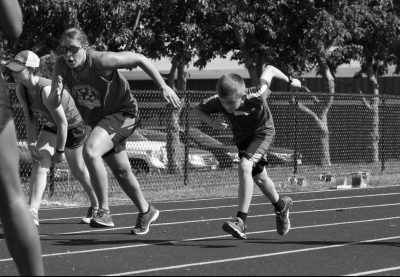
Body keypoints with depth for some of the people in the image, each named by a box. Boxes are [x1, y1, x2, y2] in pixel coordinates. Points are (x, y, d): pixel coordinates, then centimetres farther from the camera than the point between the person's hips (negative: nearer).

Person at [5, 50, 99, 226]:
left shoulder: (46, 90, -40)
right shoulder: (21, 90, -16)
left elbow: (62, 123, -33)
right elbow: (30, 119, -3)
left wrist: (60, 151, -23)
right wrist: (32, 144, -11)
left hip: (73, 127, -6)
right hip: (51, 128, 6)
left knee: (78, 171, 12)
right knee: (40, 163, -15)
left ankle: (97, 205, 38)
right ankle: (32, 213, -24)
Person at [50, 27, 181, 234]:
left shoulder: (101, 61, -29)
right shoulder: (61, 66, -14)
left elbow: (139, 59, -18)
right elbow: (54, 104, -11)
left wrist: (163, 87, -16)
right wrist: (56, 94, -36)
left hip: (123, 113, -7)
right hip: (97, 120, 7)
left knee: (90, 151, -30)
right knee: (121, 172, 18)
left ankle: (104, 211, -23)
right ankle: (146, 211, 42)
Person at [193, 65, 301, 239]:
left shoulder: (257, 97, -37)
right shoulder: (218, 102, -29)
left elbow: (269, 69, -21)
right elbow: (197, 109, -12)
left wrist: (289, 81, -4)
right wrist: (212, 122, -32)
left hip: (263, 132, -5)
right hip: (242, 137, 5)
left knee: (245, 167, -28)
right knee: (259, 178, 19)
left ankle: (241, 221, -32)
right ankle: (281, 206, 49)